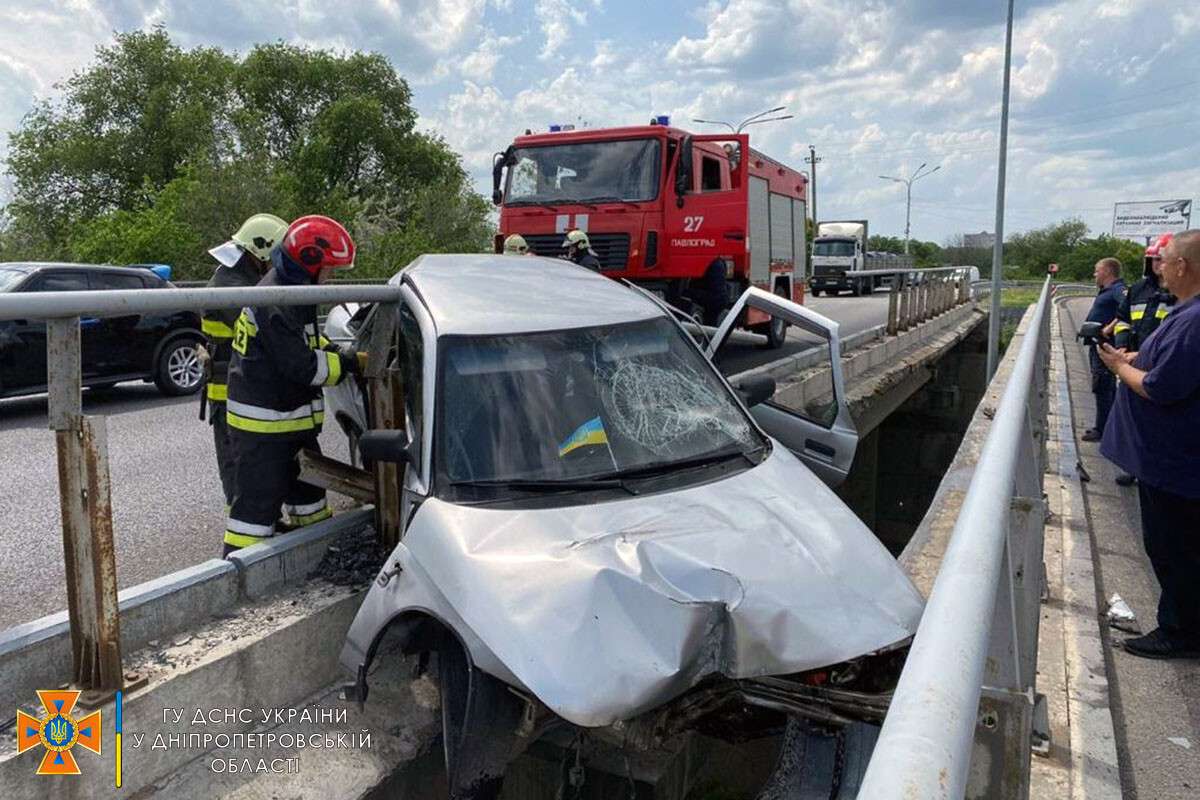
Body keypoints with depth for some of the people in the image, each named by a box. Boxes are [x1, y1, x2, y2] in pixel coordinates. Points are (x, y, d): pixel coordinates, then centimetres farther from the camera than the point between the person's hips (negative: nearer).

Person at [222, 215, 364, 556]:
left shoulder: (290, 290, 9)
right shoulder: (275, 304, -24)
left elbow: (308, 343, 21)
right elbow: (303, 366, -26)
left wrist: (343, 356, 4)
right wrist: (352, 363, -14)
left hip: (291, 419, 11)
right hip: (263, 425, -11)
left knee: (307, 488, 22)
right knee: (258, 501, -4)